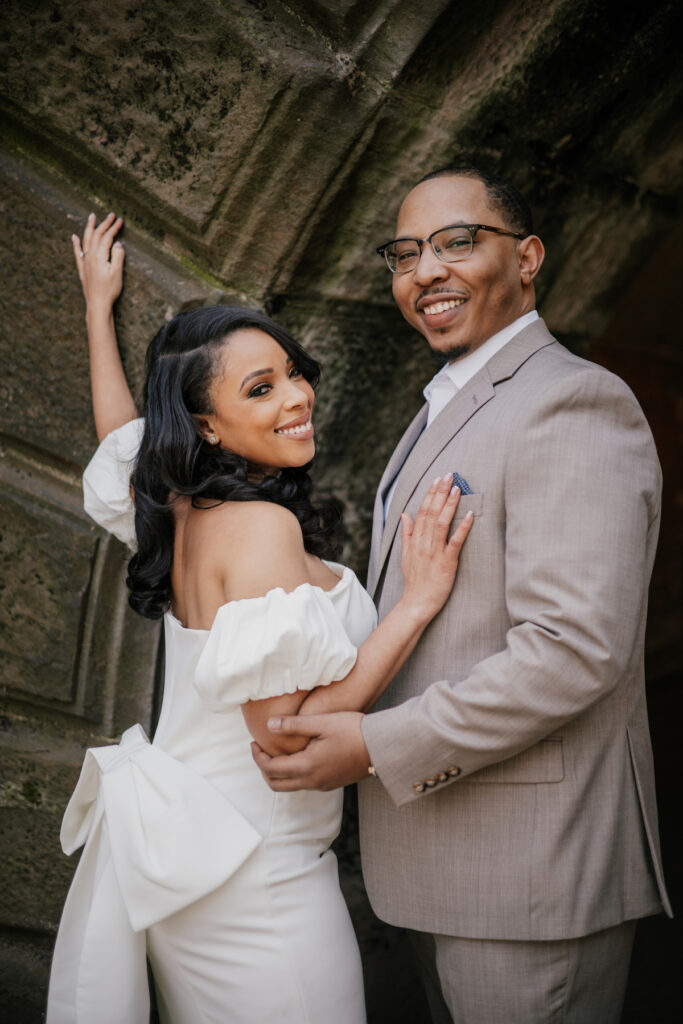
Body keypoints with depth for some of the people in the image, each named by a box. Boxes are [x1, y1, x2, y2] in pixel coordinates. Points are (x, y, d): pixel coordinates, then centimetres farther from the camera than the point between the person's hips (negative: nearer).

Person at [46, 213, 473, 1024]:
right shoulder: (263, 526, -23)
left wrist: (98, 304, 34)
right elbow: (286, 730, -27)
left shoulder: (184, 507, 2)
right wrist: (418, 601, -24)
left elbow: (120, 438, 24)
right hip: (256, 876, -9)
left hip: (181, 845, 9)